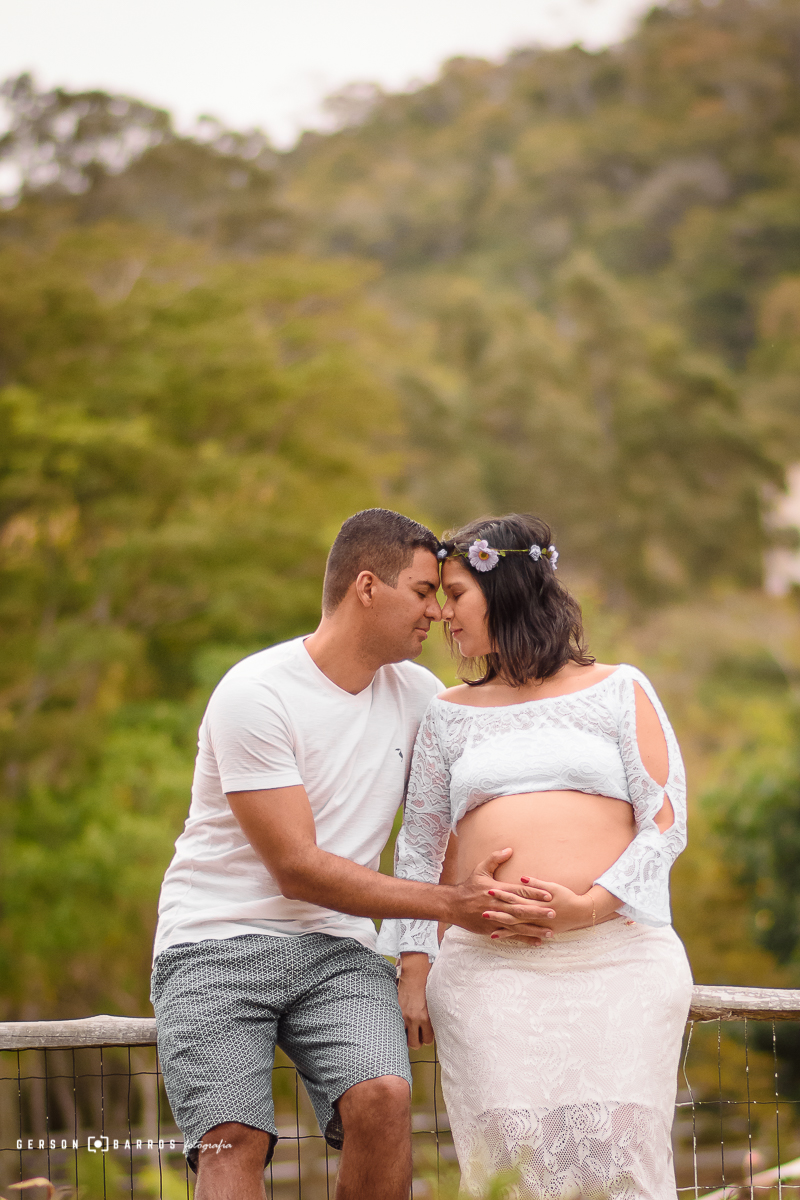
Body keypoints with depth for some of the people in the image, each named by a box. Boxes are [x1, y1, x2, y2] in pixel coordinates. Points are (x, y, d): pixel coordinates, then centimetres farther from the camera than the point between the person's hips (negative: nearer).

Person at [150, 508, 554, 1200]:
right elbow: (298, 869, -15)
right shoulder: (256, 694, -13)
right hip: (219, 942, -4)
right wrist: (448, 904, -18)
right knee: (233, 1138, -22)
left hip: (336, 948, 4)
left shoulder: (418, 694, 7)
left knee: (384, 1098, -23)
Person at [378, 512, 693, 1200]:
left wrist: (592, 906, -11)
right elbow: (420, 848, 17)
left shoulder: (619, 691, 12)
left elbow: (666, 822, 4)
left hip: (616, 961, -2)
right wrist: (413, 965, 6)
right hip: (487, 969, 2)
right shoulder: (449, 715, 20)